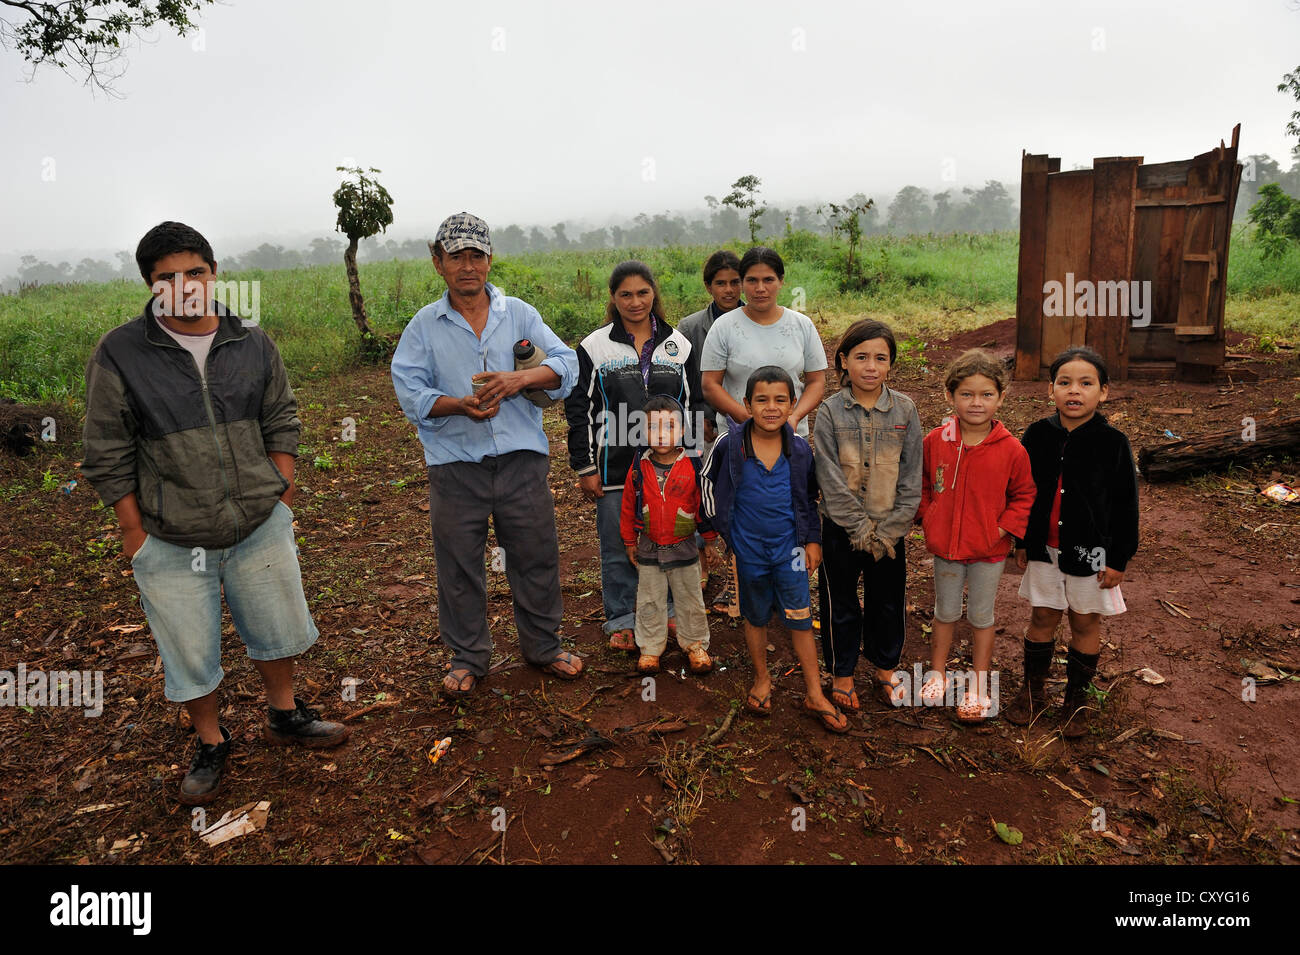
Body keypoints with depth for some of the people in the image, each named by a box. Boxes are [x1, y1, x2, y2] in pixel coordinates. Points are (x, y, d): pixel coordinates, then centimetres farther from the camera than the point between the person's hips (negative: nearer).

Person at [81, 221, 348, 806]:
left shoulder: (254, 345, 0)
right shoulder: (119, 354, -9)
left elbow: (281, 424, 8)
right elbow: (108, 456, -5)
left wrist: (282, 496, 3)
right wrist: (134, 532, -6)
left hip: (261, 527, 3)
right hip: (172, 544, -2)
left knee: (277, 627, 18)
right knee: (189, 653, 12)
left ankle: (283, 714, 44)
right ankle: (210, 744, 37)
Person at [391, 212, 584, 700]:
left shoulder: (519, 313, 8)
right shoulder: (423, 326, 6)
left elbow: (565, 364, -1)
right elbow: (409, 391, -3)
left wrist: (519, 379, -19)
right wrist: (458, 405, -20)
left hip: (522, 459, 1)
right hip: (455, 465, 0)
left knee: (536, 557, 10)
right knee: (459, 567, 9)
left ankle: (543, 646, 31)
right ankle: (468, 658, 28)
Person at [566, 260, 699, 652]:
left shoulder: (679, 344, 6)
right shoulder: (594, 347, -1)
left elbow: (692, 406, 11)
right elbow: (579, 410, -1)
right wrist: (585, 468, -4)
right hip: (614, 468, -2)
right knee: (618, 547, 7)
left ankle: (668, 611, 32)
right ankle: (621, 620, 24)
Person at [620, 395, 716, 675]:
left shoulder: (693, 466, -12)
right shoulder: (639, 468, -7)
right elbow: (629, 507, 3)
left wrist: (710, 539, 0)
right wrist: (630, 542, 7)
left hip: (683, 548, -1)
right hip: (648, 549, 1)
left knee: (690, 600, 13)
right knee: (649, 602, 13)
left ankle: (695, 644, 31)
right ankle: (650, 647, 29)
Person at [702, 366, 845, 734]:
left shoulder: (801, 449, -5)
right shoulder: (729, 446, -12)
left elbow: (810, 497, 7)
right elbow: (709, 482, 4)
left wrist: (813, 539, 5)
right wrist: (721, 527, 4)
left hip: (790, 548, 1)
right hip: (748, 549, 0)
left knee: (801, 618, 5)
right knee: (755, 617, 16)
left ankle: (814, 695, 18)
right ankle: (762, 680, 36)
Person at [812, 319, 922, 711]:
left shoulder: (905, 410, -4)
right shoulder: (830, 412, -9)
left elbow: (911, 478, -4)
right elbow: (832, 481, -12)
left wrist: (888, 531, -9)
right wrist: (860, 530, -14)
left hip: (890, 529, 2)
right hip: (841, 528, -2)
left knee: (888, 601, 16)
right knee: (841, 603, 12)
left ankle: (885, 667, 38)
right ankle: (842, 672, 31)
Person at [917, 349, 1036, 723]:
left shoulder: (1011, 450, -11)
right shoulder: (935, 441, -8)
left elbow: (1024, 495, 0)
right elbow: (922, 484, 7)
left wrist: (1004, 528, -10)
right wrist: (929, 520, -1)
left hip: (989, 551, -1)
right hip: (945, 546, 1)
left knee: (981, 616, 13)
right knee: (945, 612, 17)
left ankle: (979, 687, 29)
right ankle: (937, 674, 35)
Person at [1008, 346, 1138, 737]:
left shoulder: (1113, 443, -11)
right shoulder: (1038, 434, -4)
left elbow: (1126, 505, -6)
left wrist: (1118, 559, -6)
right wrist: (1021, 542, 7)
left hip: (1090, 551, -2)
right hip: (1044, 548, 2)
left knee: (1086, 621, 11)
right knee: (1042, 617, 13)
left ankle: (1077, 697, 29)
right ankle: (1033, 688, 30)